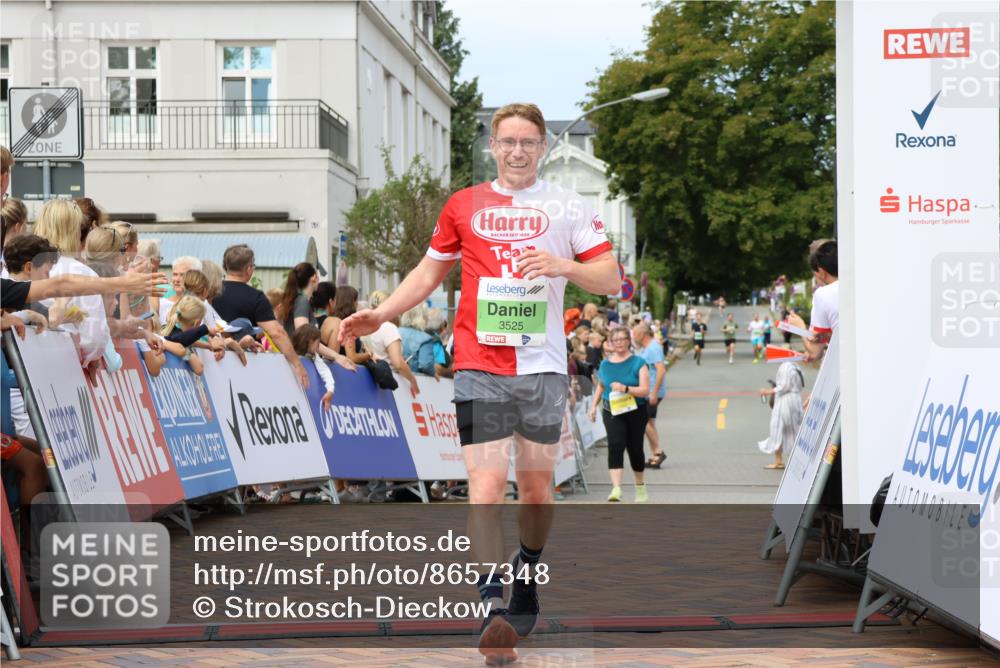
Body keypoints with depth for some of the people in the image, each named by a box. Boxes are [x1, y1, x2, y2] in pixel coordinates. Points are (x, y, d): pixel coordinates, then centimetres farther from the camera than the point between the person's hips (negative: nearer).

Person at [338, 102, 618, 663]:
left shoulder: (568, 206, 7)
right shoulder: (464, 205, 11)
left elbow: (611, 279, 2)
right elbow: (431, 271, 22)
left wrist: (561, 265, -16)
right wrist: (379, 316, 12)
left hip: (544, 365, 1)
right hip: (480, 368, 0)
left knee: (537, 484, 9)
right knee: (487, 486, -13)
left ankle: (527, 581, 32)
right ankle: (494, 611, -17)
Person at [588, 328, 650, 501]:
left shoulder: (638, 363, -4)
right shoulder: (605, 364, 7)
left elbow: (645, 390, -12)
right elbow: (600, 387, 23)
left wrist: (625, 388, -26)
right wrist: (593, 406, 12)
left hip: (635, 411, -1)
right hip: (611, 411, 1)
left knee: (635, 448, 10)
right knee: (615, 444, -19)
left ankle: (641, 487, 33)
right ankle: (616, 489, -27)